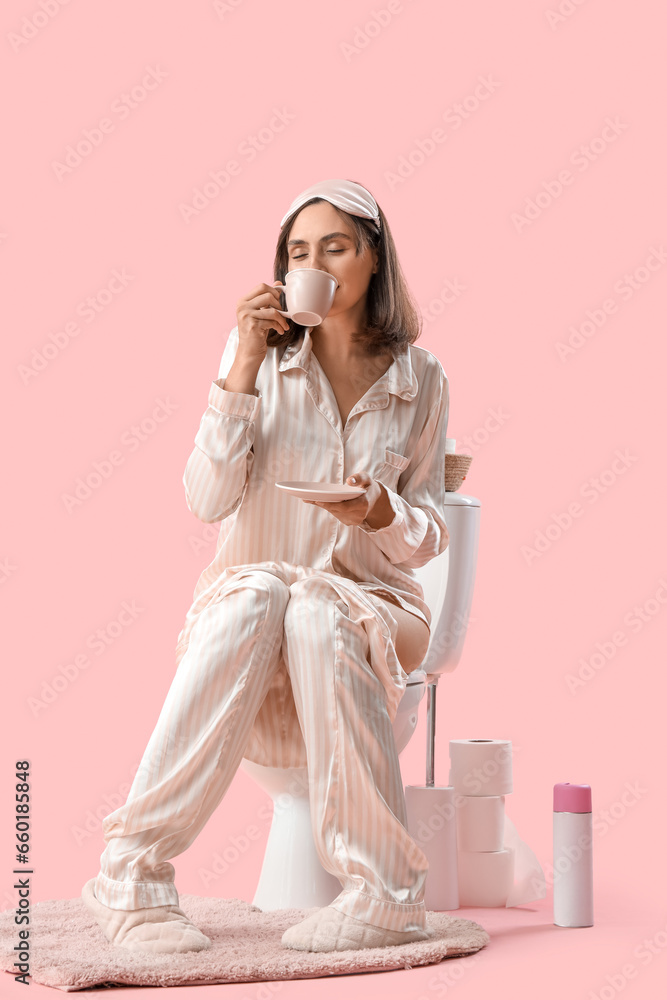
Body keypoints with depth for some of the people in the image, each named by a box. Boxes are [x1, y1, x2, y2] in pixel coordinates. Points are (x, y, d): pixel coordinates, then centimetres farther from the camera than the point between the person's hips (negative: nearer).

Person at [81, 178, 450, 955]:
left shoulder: (418, 378, 5)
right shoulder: (257, 351, 1)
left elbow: (428, 534, 6)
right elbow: (208, 501, -10)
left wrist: (381, 514, -18)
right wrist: (245, 367, -17)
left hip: (371, 606, 0)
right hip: (242, 606, 0)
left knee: (313, 613, -35)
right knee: (259, 593, -36)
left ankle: (384, 892, -33)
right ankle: (132, 872, -37)